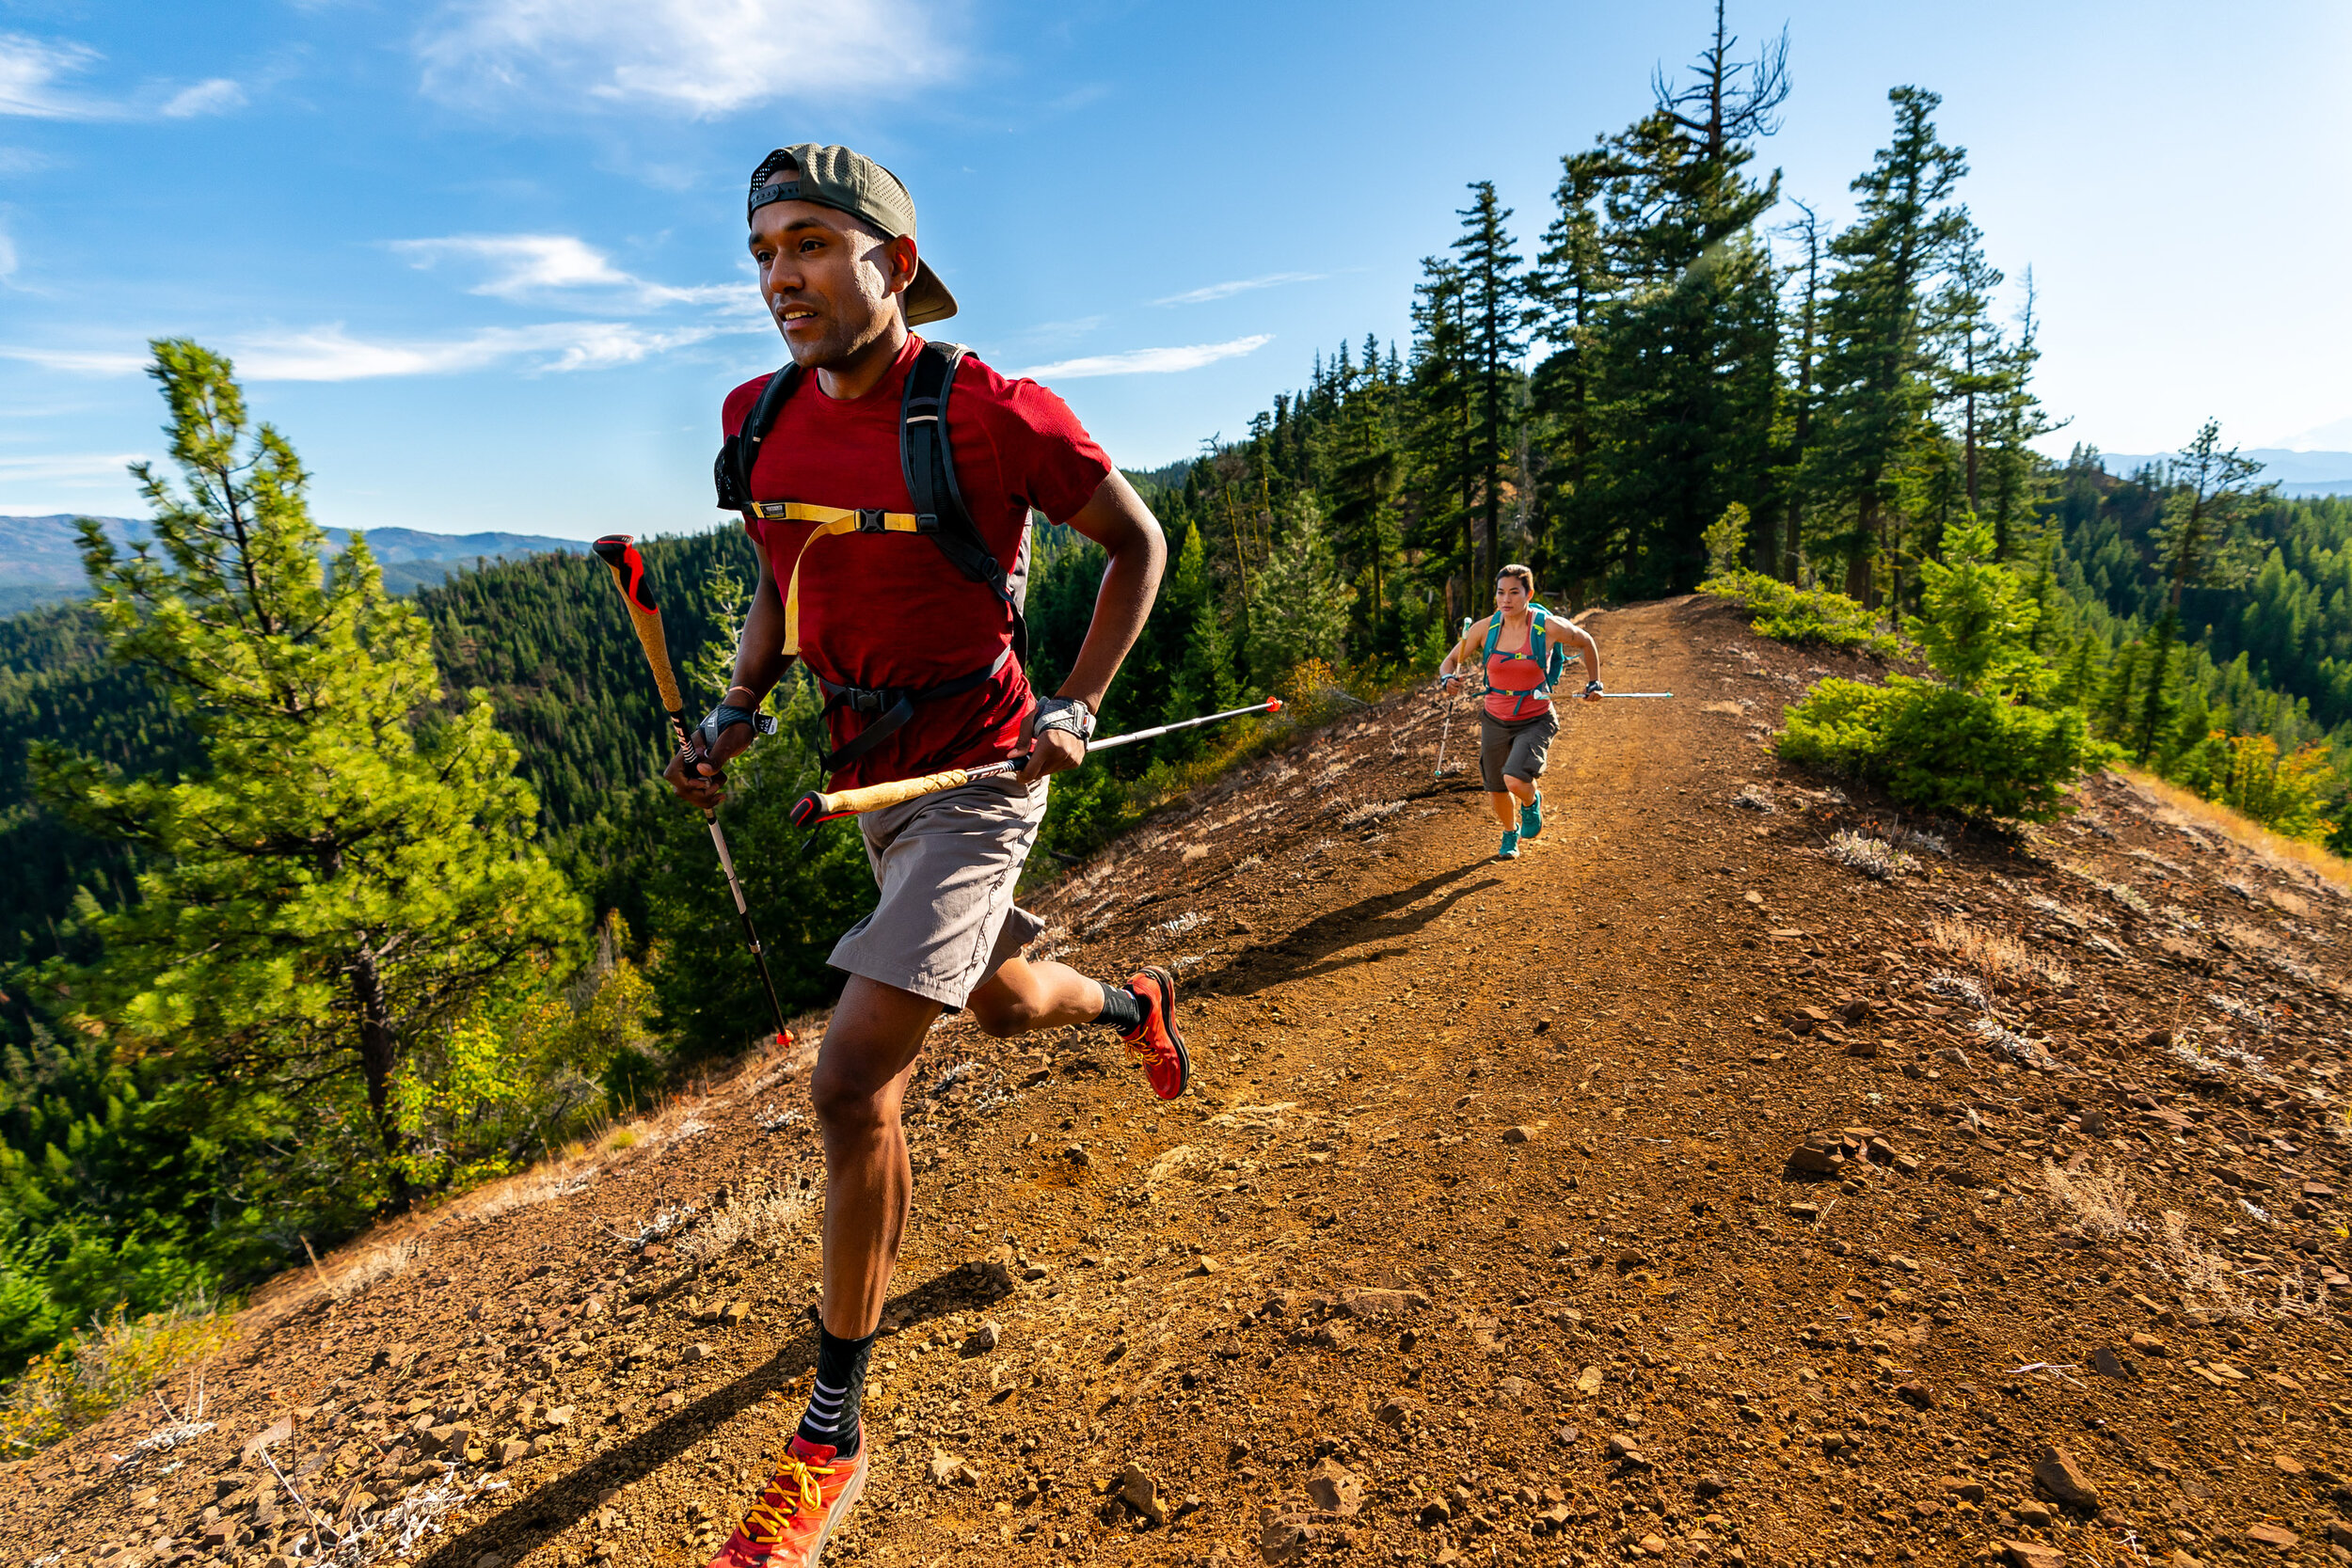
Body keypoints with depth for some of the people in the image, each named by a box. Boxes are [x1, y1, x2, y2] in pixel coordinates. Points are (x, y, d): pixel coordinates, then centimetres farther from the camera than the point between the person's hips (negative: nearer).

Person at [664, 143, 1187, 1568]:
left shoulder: (988, 413, -17)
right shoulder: (761, 420, 2)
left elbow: (1139, 544, -5)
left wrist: (1076, 712, -12)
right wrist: (733, 720, 1)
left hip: (979, 778, -7)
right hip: (871, 776, 7)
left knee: (853, 1078, -15)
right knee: (1004, 999, 25)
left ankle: (834, 1432, 5)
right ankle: (1138, 1003, 60)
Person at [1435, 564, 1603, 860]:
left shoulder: (1549, 627, -14)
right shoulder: (1485, 628, -9)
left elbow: (1586, 642, 5)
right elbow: (1451, 661, 1)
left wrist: (1594, 683, 10)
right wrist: (1448, 677, -21)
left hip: (1536, 720, -3)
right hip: (1495, 721, 3)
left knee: (1515, 781, -25)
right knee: (1496, 790, 15)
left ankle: (1532, 802, 14)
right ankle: (1510, 835, 48)